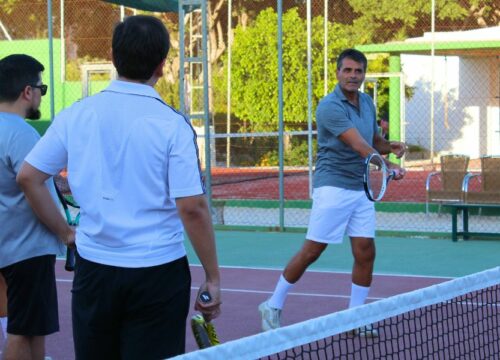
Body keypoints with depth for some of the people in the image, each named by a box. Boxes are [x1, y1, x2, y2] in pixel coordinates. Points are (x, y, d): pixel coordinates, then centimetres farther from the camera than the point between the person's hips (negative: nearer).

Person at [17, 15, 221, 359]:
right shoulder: (172, 124, -11)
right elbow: (193, 208, -14)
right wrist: (213, 278, -6)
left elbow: (28, 177, 5)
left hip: (93, 266, 3)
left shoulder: (76, 114, 1)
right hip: (157, 272, -3)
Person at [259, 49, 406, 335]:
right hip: (333, 187, -7)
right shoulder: (330, 106, -15)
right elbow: (358, 145, -25)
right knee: (312, 251, -4)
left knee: (366, 252, 2)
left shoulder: (367, 102, 10)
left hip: (363, 188, 7)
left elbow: (374, 140, 21)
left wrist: (390, 147, -2)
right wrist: (388, 167, -37)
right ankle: (273, 306, 11)